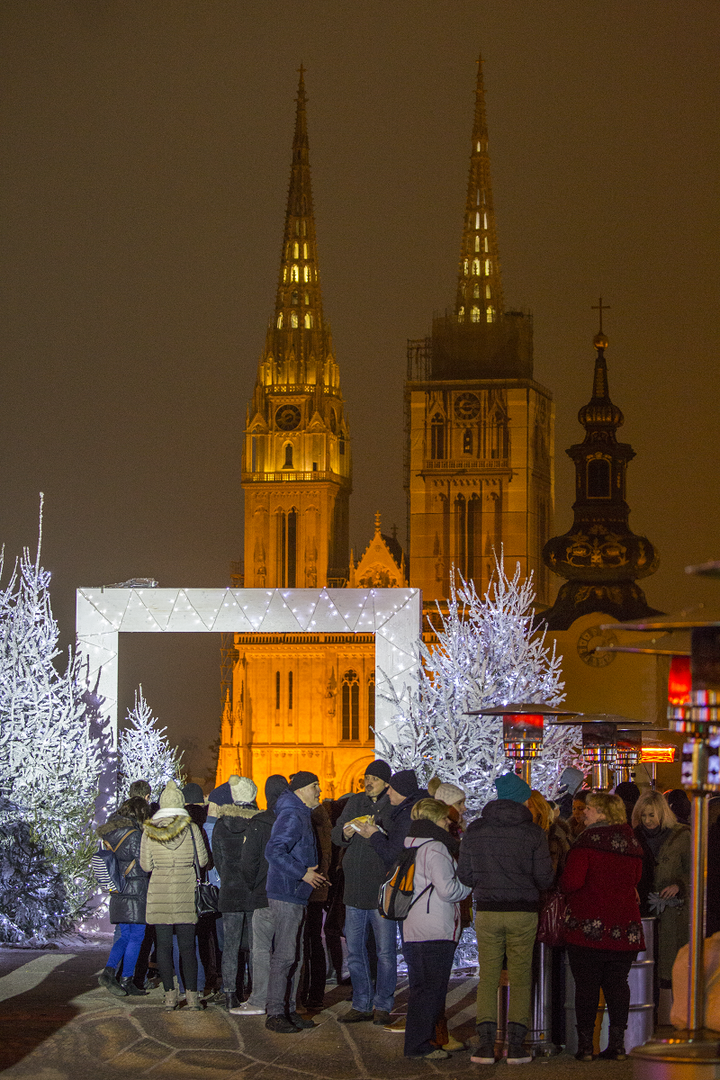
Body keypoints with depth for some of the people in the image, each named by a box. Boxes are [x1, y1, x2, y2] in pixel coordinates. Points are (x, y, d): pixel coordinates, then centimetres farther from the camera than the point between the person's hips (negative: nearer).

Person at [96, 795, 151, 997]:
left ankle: (109, 971, -2)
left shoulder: (110, 833, 10)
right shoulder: (133, 834, -15)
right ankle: (126, 981, 1)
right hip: (135, 891, -8)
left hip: (117, 894, 8)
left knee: (125, 936, 14)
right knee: (136, 937, 0)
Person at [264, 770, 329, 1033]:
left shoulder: (302, 816, 17)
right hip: (285, 895, -10)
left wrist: (311, 874, 15)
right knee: (284, 956, -9)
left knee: (294, 957, 13)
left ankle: (289, 1009, 18)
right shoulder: (291, 817, -15)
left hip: (297, 896, 10)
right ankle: (275, 1014, -7)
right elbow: (274, 852, -26)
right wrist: (303, 873, -21)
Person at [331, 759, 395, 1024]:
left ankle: (382, 1005, 10)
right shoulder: (355, 802, 11)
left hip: (382, 890, -5)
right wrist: (345, 834, -8)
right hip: (354, 890, 6)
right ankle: (361, 1005, 18)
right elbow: (335, 835, 13)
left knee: (385, 952, 0)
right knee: (355, 950, 9)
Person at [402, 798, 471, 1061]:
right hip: (435, 931, -9)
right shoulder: (435, 849, -14)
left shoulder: (412, 845, 16)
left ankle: (418, 1042, 20)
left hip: (413, 929, 9)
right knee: (431, 988, -4)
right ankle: (420, 1044, -3)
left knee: (420, 987, 15)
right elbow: (448, 890, -19)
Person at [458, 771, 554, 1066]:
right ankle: (515, 1044, 3)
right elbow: (545, 878, -6)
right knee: (520, 979, 6)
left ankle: (486, 1043, 1)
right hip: (523, 912, -1)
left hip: (487, 911, 1)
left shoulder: (474, 831, -1)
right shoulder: (533, 833, -7)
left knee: (487, 977, 7)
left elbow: (464, 875, 2)